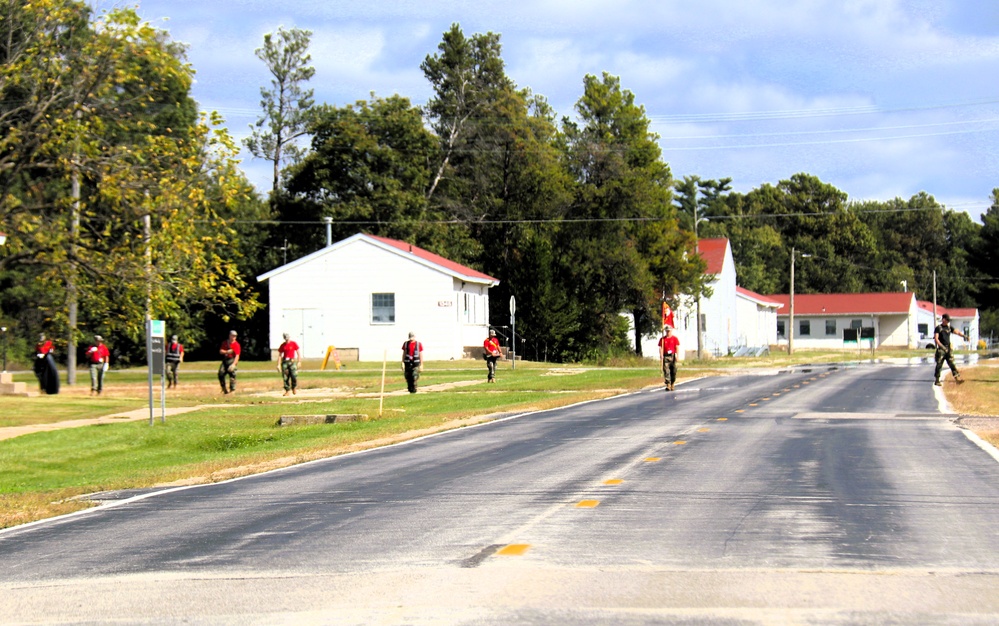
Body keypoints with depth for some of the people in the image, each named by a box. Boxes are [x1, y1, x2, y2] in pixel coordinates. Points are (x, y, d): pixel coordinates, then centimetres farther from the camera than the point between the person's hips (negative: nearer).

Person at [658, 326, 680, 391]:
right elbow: (661, 348, 3)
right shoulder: (662, 339, 7)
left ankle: (672, 385, 13)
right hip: (665, 356, 0)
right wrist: (661, 357, -9)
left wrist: (677, 356, -8)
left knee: (673, 371, 2)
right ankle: (668, 385, -10)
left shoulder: (675, 338, 6)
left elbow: (677, 348, 2)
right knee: (666, 371, -8)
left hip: (673, 356, 0)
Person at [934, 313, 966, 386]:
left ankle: (958, 378, -13)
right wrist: (942, 346, -24)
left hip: (948, 348, 4)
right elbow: (936, 339, -11)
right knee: (939, 365, 0)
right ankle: (937, 381, 8)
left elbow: (957, 332, 3)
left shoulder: (949, 327, 13)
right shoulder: (938, 328, -2)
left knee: (952, 364, -4)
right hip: (941, 349, -4)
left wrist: (964, 336, -17)